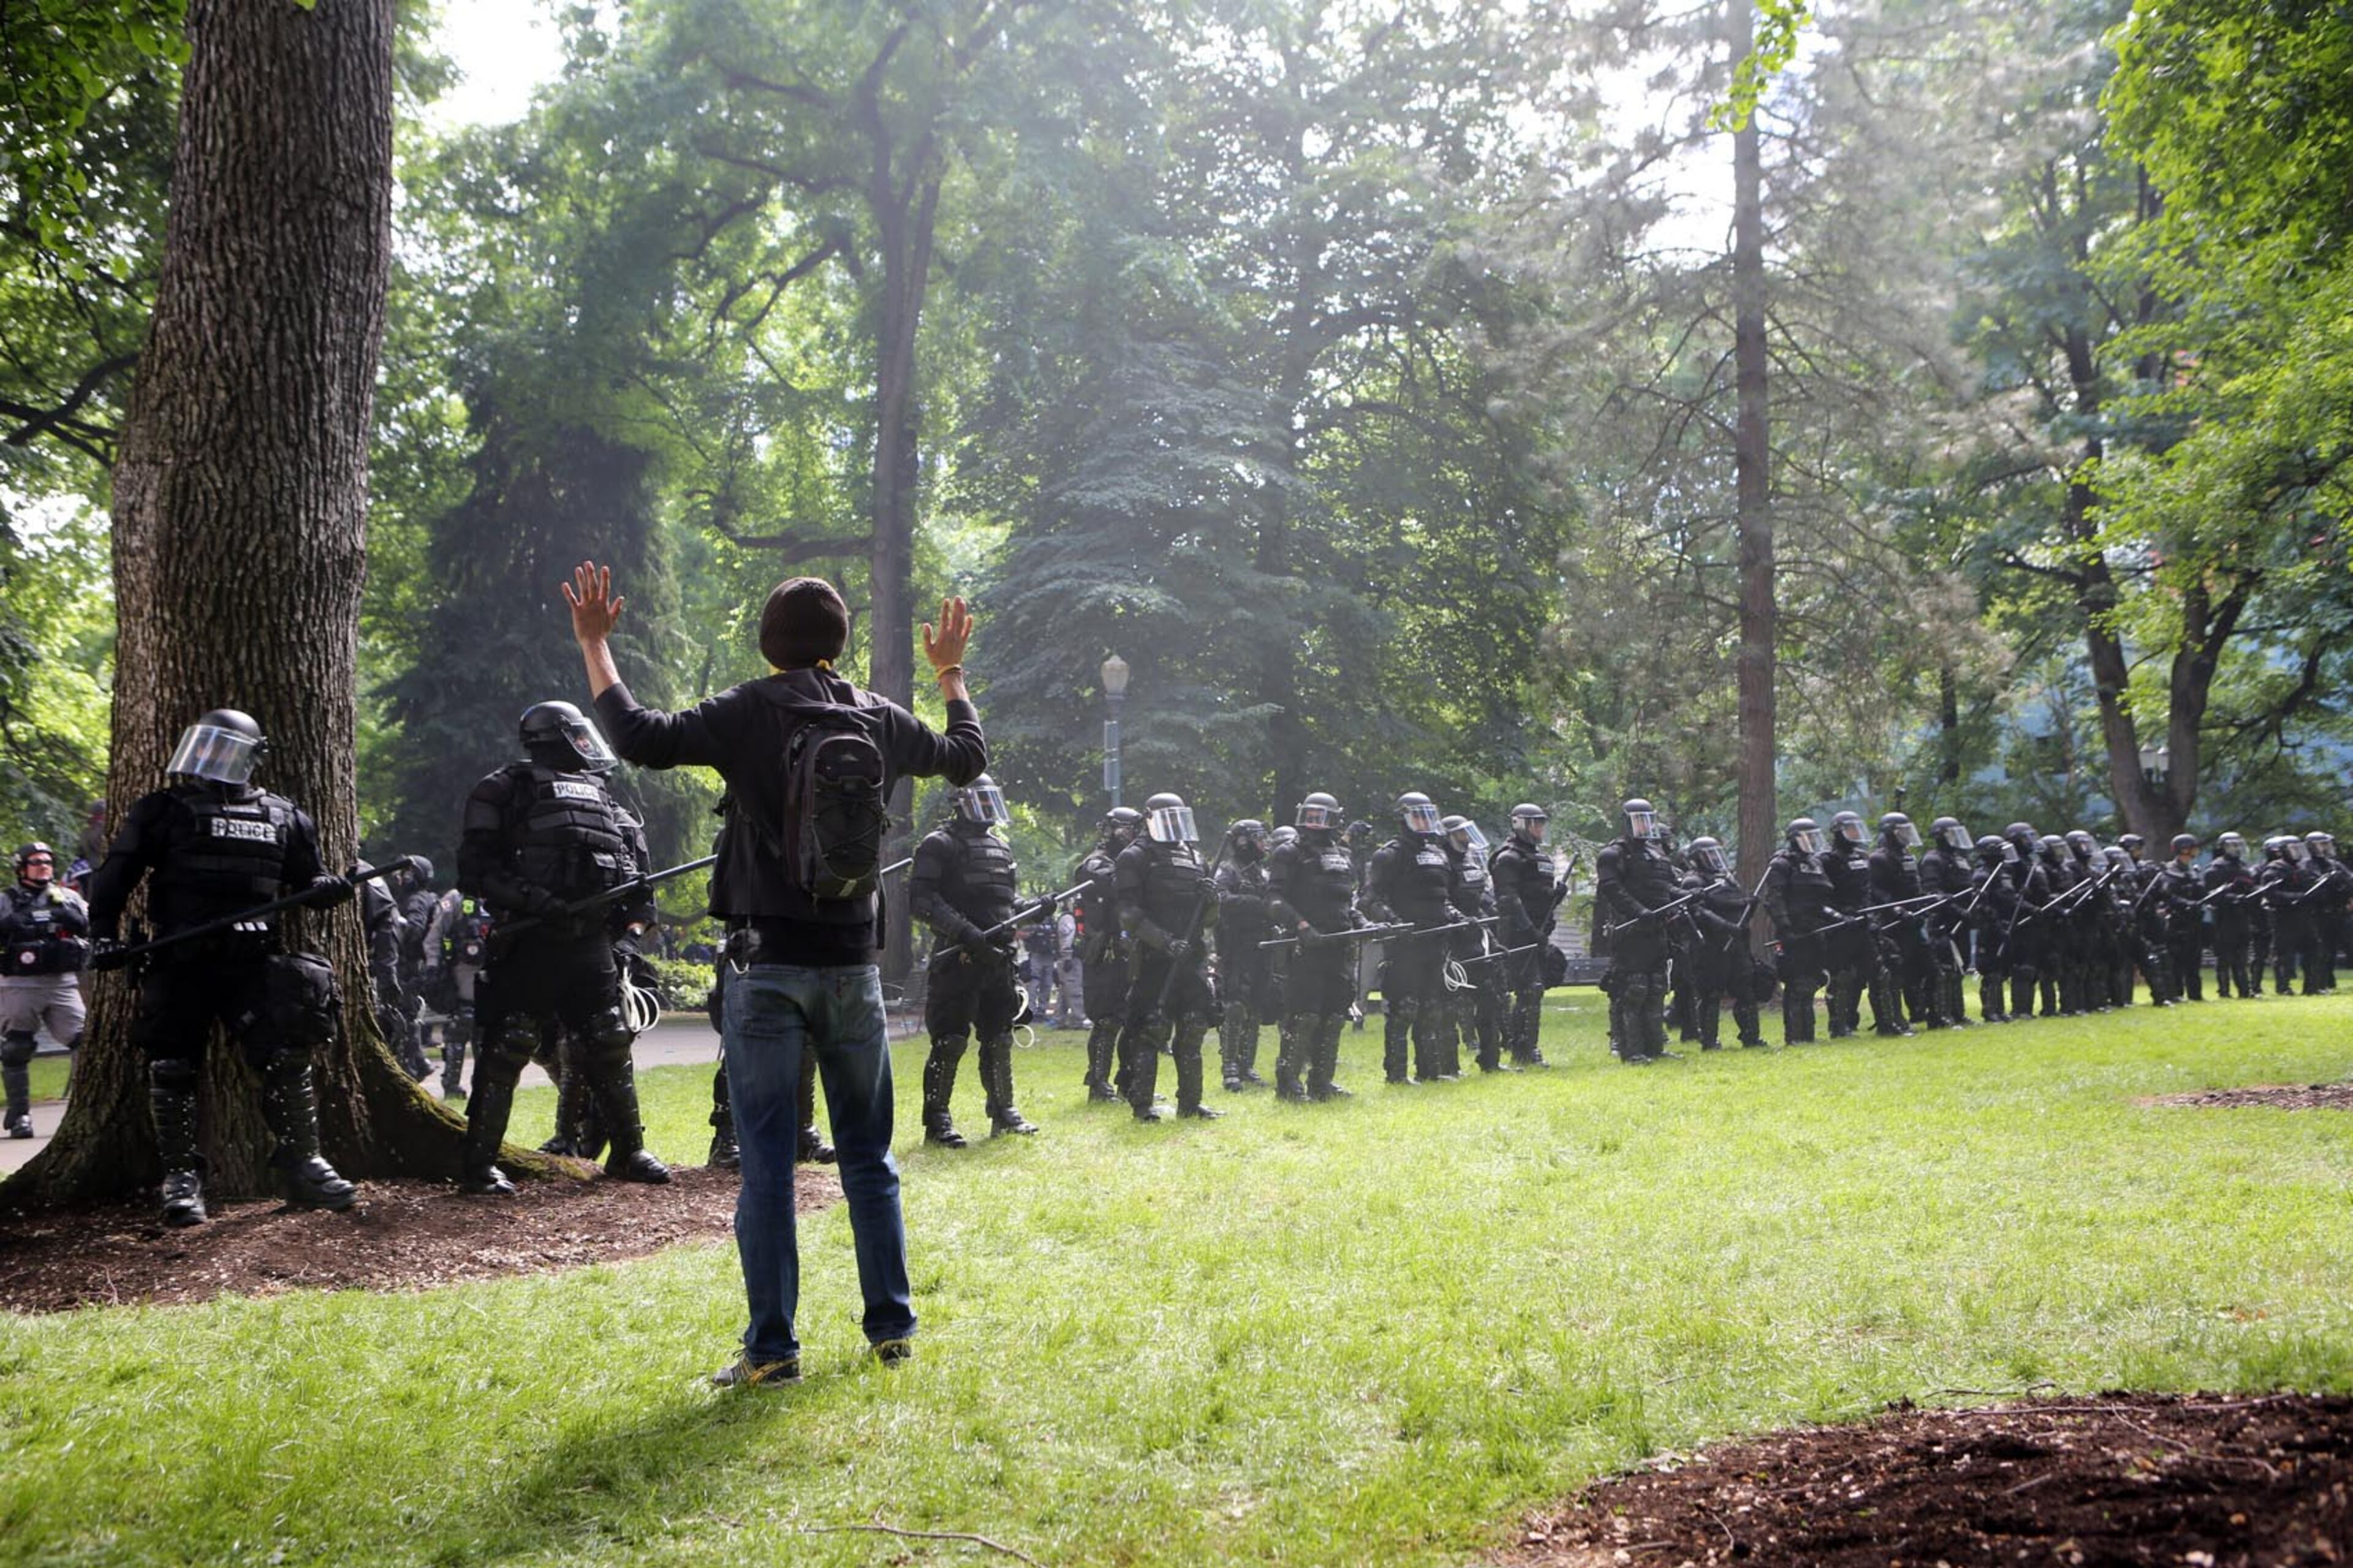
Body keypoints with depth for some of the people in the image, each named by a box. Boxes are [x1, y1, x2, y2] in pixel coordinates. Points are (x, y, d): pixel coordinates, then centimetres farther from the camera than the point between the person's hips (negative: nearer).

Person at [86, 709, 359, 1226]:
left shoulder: (283, 817, 11)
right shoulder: (163, 812, 5)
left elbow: (307, 881, 18)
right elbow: (115, 877, 4)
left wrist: (330, 889, -5)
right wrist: (105, 933, -8)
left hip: (255, 961, 1)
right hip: (181, 963, -1)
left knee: (286, 1058, -3)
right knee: (173, 1068, -1)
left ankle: (303, 1165, 8)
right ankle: (181, 1178, 9)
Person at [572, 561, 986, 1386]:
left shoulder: (748, 714, -9)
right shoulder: (879, 719, 4)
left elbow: (640, 737, -16)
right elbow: (967, 758, 21)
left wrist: (593, 643, -4)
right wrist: (951, 674, 36)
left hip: (767, 963, -4)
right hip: (853, 965, 4)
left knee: (767, 1162, 0)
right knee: (868, 1154, 14)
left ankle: (772, 1349, 2)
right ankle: (892, 1326, 20)